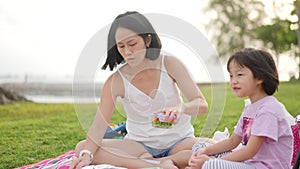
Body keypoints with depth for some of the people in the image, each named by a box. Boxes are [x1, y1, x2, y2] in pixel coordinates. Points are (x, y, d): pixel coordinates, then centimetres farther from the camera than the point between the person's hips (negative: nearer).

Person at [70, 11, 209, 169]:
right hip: (140, 144, 1)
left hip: (179, 140, 0)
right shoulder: (116, 81, -10)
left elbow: (202, 104, -14)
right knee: (81, 148, -23)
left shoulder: (169, 64, -9)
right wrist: (87, 154, -34)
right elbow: (99, 124, -15)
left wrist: (181, 107, -37)